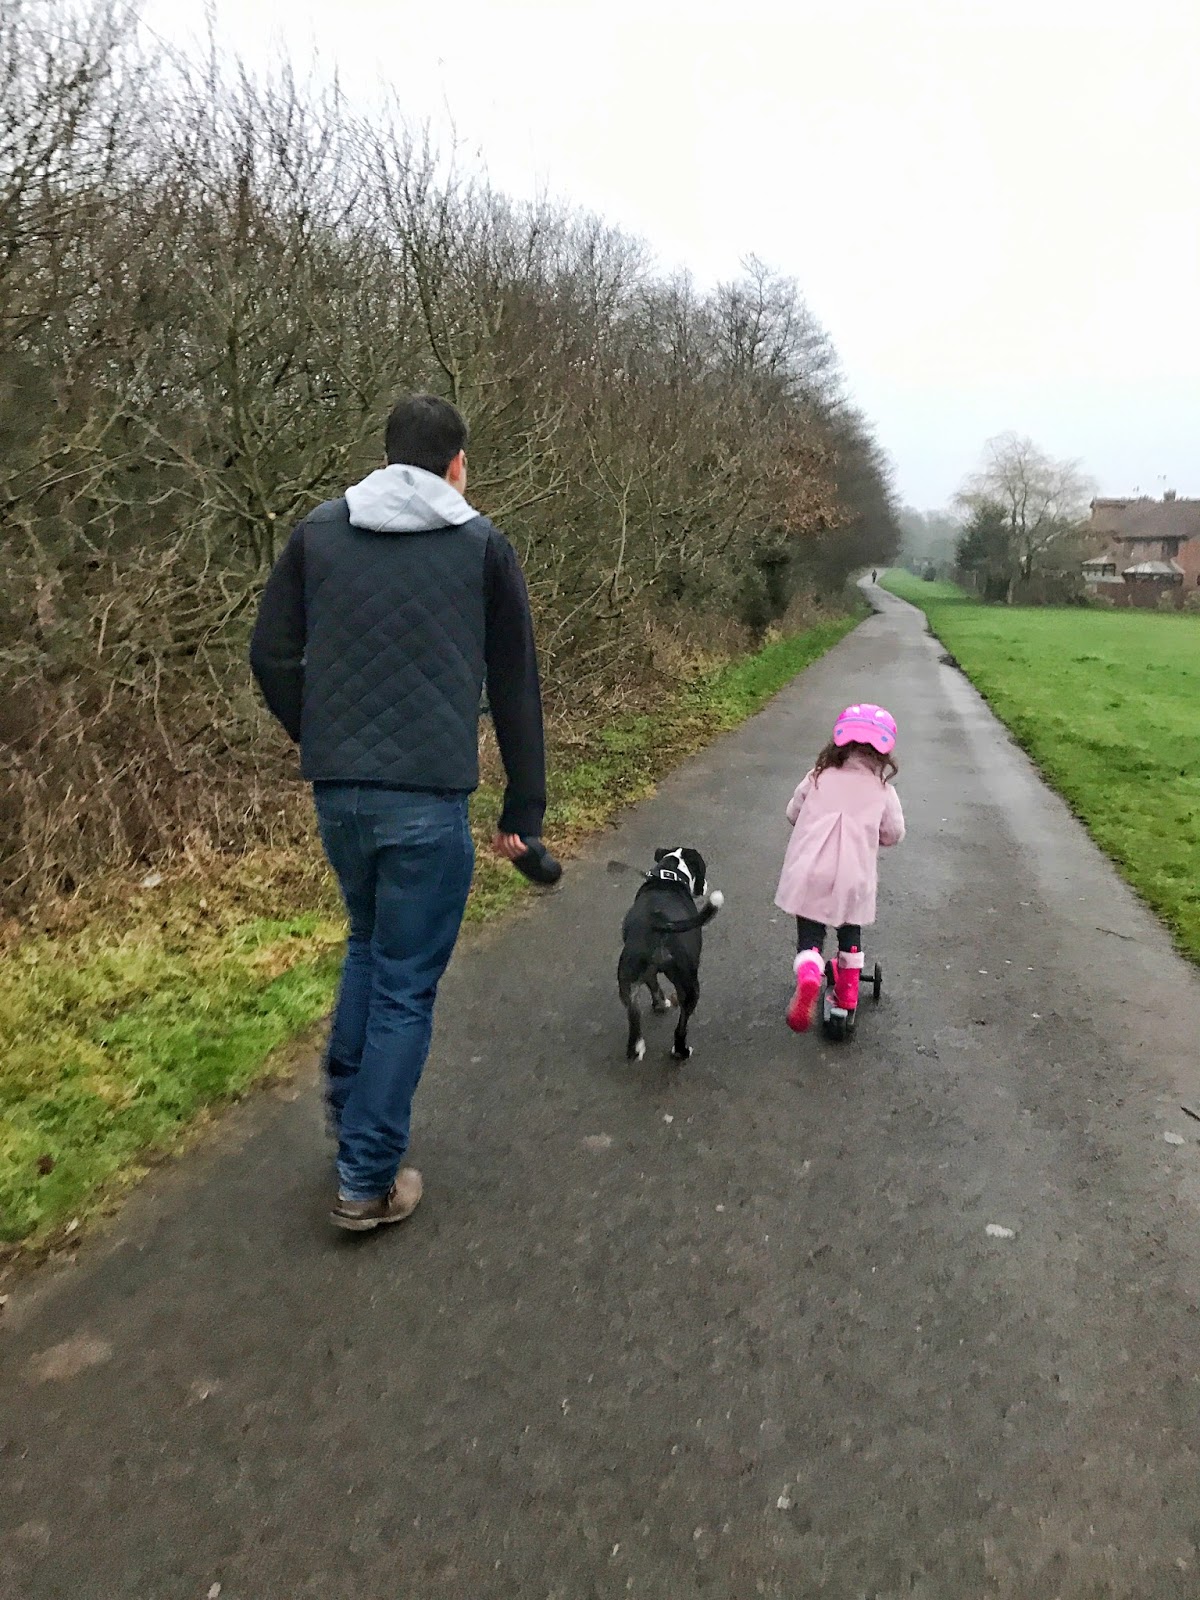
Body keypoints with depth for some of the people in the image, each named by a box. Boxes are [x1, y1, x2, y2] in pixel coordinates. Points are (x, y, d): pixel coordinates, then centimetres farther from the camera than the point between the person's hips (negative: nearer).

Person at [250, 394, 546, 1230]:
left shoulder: (320, 531, 8)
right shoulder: (482, 544, 2)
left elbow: (271, 656, 4)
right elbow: (516, 688, 2)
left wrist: (322, 744, 16)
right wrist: (525, 810, 8)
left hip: (337, 794, 4)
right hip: (428, 800, -4)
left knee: (369, 946, 27)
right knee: (407, 985, 7)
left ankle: (348, 1114, 34)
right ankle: (368, 1179, 15)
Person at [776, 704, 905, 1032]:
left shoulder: (818, 778, 4)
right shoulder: (882, 789, 3)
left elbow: (792, 813, 13)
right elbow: (894, 833, 5)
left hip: (809, 874, -1)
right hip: (854, 878, 1)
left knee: (809, 935, 5)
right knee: (850, 932, 24)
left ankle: (808, 978, -25)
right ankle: (847, 993, 32)